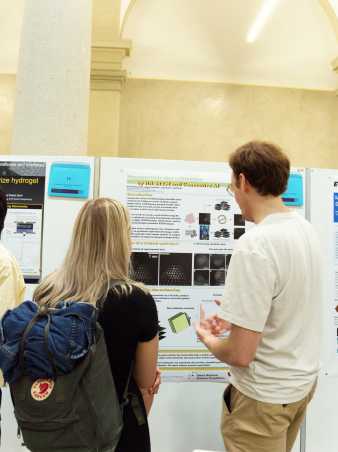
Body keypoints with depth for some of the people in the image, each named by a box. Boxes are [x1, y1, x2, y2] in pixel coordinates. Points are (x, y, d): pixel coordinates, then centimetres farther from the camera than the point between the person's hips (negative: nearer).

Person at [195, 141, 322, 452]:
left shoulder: (254, 245, -30)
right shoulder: (305, 228, -3)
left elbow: (240, 354, -27)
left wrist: (207, 338, -7)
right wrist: (239, 316, 11)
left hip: (266, 395, -8)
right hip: (304, 378, 8)